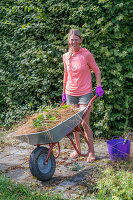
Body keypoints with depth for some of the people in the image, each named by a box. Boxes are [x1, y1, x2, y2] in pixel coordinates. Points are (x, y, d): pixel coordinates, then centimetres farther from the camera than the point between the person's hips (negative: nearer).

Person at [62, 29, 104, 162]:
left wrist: (99, 86, -7)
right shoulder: (66, 57, 5)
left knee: (84, 123, -7)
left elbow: (97, 71, 3)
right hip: (70, 93, 4)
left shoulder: (86, 54, -8)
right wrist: (64, 93, 19)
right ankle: (78, 149, 24)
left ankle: (91, 151, 8)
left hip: (85, 93, -4)